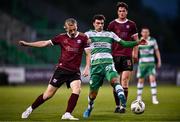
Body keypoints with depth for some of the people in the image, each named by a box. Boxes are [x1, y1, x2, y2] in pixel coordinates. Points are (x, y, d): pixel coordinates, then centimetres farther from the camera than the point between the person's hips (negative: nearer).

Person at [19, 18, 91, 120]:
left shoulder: (83, 38, -4)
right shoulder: (62, 37, 1)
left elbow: (88, 53, -1)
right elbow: (45, 43, 8)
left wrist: (87, 68, -13)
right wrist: (27, 44, 7)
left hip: (74, 71, 0)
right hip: (61, 69, 0)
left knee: (77, 90, -25)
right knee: (49, 94, 2)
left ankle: (67, 114, -20)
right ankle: (30, 109, 19)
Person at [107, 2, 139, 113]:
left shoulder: (131, 24, 8)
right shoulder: (112, 24, 7)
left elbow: (135, 40, 13)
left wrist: (135, 53, 5)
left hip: (127, 56, -1)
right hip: (115, 55, 1)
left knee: (125, 80, -10)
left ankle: (123, 105, -9)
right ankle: (117, 105, 10)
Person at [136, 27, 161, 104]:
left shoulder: (153, 40, 1)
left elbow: (157, 51, 9)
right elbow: (135, 52, 7)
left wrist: (159, 61, 6)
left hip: (151, 63, -1)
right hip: (142, 63, 1)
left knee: (152, 79, -13)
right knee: (141, 80, 5)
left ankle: (154, 98, -13)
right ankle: (139, 97, 20)